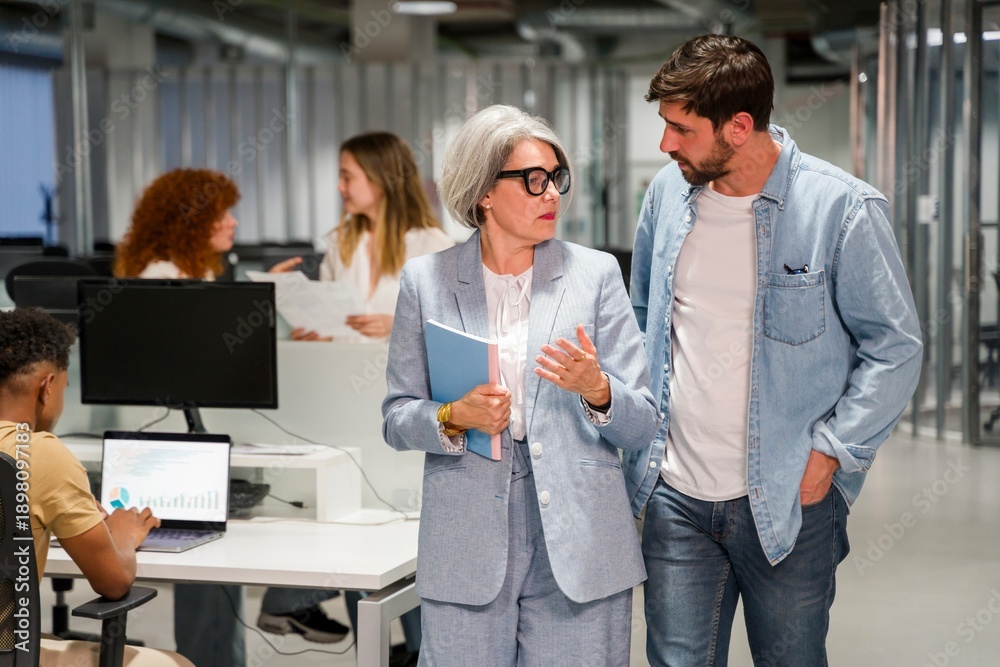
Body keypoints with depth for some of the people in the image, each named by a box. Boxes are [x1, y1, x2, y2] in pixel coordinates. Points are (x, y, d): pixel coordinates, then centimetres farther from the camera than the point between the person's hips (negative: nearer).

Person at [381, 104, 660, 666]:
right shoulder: (426, 280, 5)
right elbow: (397, 418, 7)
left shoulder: (596, 273, 4)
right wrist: (453, 418, -13)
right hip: (467, 549, 0)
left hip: (578, 549, 0)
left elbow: (643, 426, 2)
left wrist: (597, 390, -19)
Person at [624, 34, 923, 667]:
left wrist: (831, 453, -12)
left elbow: (896, 347, -6)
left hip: (788, 501, -4)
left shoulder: (844, 209, -13)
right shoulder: (668, 193, 3)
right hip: (676, 496, 4)